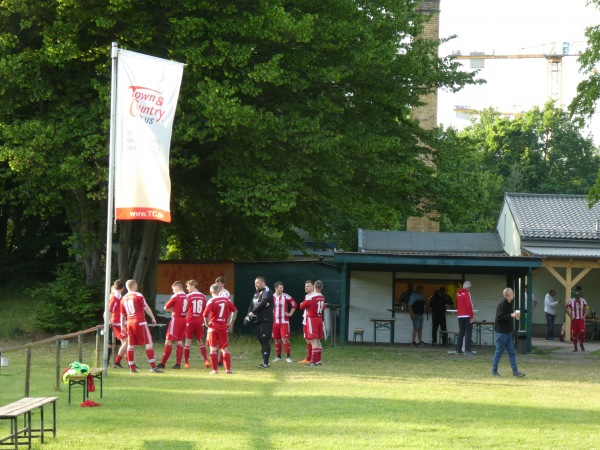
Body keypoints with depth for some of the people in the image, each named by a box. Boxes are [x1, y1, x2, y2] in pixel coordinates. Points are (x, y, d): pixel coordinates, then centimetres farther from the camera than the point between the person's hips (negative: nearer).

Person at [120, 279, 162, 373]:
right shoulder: (138, 296, -4)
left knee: (131, 345, 7)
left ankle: (132, 367, 6)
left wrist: (122, 326, 21)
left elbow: (122, 315, 15)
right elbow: (146, 308, -7)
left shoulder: (123, 299, 12)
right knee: (149, 343, -2)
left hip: (129, 323, 5)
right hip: (140, 322, -5)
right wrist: (153, 318, 2)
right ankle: (153, 366, -6)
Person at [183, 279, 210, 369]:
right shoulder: (203, 296, 5)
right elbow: (205, 311, 9)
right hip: (200, 322, 3)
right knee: (200, 342, 10)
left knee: (188, 342, 4)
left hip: (190, 321, -3)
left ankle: (186, 363, 3)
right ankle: (206, 360, -5)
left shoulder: (189, 296, -6)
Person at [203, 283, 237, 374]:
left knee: (213, 349, 5)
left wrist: (206, 323, -7)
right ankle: (228, 369, 4)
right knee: (225, 349, 9)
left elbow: (206, 314, -21)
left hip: (213, 327, -3)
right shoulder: (226, 300, 3)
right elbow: (235, 310, 4)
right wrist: (231, 322, 10)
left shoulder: (212, 301, -10)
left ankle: (215, 369, 4)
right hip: (224, 328, 3)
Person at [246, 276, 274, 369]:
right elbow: (252, 305, 16)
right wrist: (249, 313, -4)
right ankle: (264, 362, 15)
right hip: (258, 320, 9)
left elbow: (262, 304, -19)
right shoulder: (256, 293, 20)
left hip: (266, 320, -9)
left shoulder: (267, 292, -8)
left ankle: (266, 363, -15)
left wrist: (253, 312, -11)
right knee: (261, 341, 10)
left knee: (265, 340, -12)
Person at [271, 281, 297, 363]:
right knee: (277, 340, 9)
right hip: (275, 322, 3)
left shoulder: (286, 297, -5)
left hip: (284, 322, -3)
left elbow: (294, 304, 2)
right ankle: (278, 356, 19)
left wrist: (290, 313, -1)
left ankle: (288, 356, -5)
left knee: (285, 339, -10)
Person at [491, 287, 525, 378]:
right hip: (501, 332, -9)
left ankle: (515, 371, 8)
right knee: (499, 352, 1)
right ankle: (494, 371, 11)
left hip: (508, 332, 9)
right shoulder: (502, 304, -17)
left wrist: (515, 315, 7)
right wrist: (511, 315, -25)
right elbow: (499, 317, -24)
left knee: (511, 352, 7)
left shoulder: (508, 304, 12)